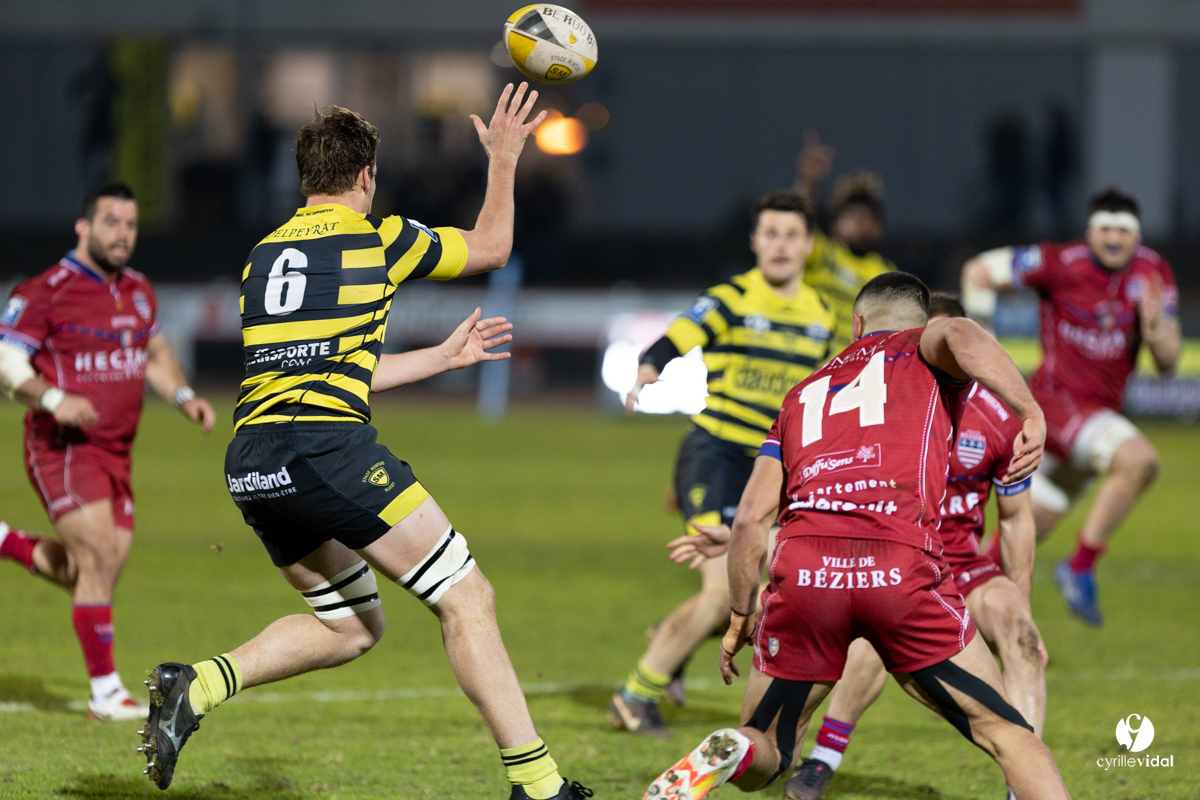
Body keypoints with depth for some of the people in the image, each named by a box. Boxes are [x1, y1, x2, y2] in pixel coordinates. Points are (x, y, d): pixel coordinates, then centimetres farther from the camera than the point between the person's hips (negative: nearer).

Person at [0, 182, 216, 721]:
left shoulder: (137, 292, 12)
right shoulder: (44, 293, -10)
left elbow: (156, 355, 26)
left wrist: (185, 397, 7)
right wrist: (54, 399, -28)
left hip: (115, 451, 8)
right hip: (62, 449, -7)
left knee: (97, 571, 7)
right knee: (100, 555, -15)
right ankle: (105, 691, -7)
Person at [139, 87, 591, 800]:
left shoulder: (265, 254, 21)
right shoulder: (378, 238, 3)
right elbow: (492, 248, 19)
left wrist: (444, 355, 39)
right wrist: (504, 160, 33)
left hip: (250, 465, 7)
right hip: (326, 448, -7)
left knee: (350, 626, 21)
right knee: (467, 597, -1)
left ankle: (197, 686, 2)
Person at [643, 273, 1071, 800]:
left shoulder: (805, 394, 29)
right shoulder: (919, 351, 20)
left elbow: (751, 517, 21)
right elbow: (959, 336, -7)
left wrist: (739, 621, 30)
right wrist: (1032, 415, -10)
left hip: (802, 567, 3)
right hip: (902, 568, -3)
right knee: (1005, 732, 10)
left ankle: (728, 753, -16)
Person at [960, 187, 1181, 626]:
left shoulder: (1153, 273, 1)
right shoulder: (1061, 264, -13)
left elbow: (1168, 361, 0)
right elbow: (978, 271, -3)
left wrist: (1155, 325, -21)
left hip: (1102, 406, 6)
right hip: (1058, 396, -6)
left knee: (1033, 519, 13)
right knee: (1138, 459, -29)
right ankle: (1080, 567, -19)